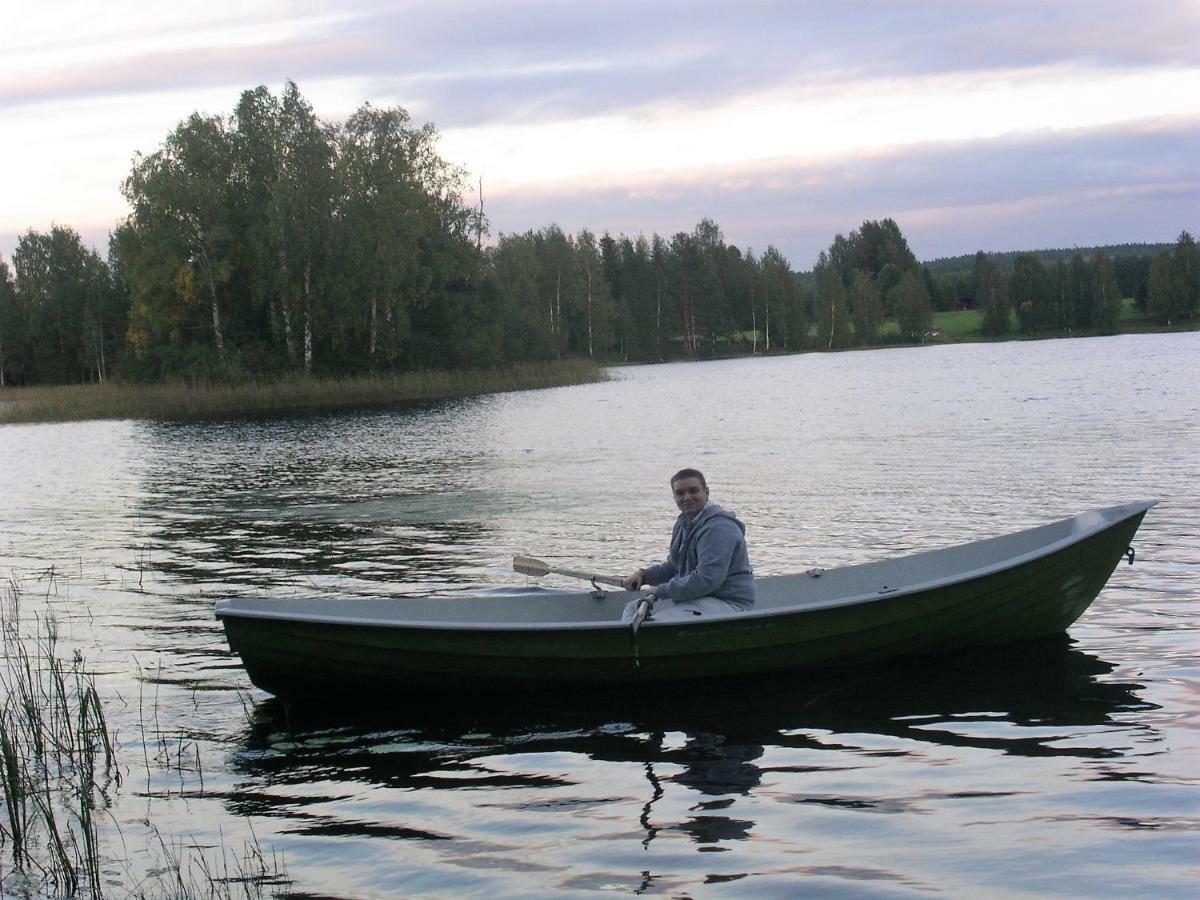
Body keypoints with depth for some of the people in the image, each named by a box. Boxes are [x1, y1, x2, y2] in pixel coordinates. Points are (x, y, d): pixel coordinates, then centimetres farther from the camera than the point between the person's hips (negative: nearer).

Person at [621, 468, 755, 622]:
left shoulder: (718, 527, -21)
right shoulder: (684, 522, 14)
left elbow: (707, 579, -29)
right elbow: (674, 566, 26)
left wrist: (661, 591, -20)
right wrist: (643, 574, 7)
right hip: (695, 598, 11)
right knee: (633, 608, 17)